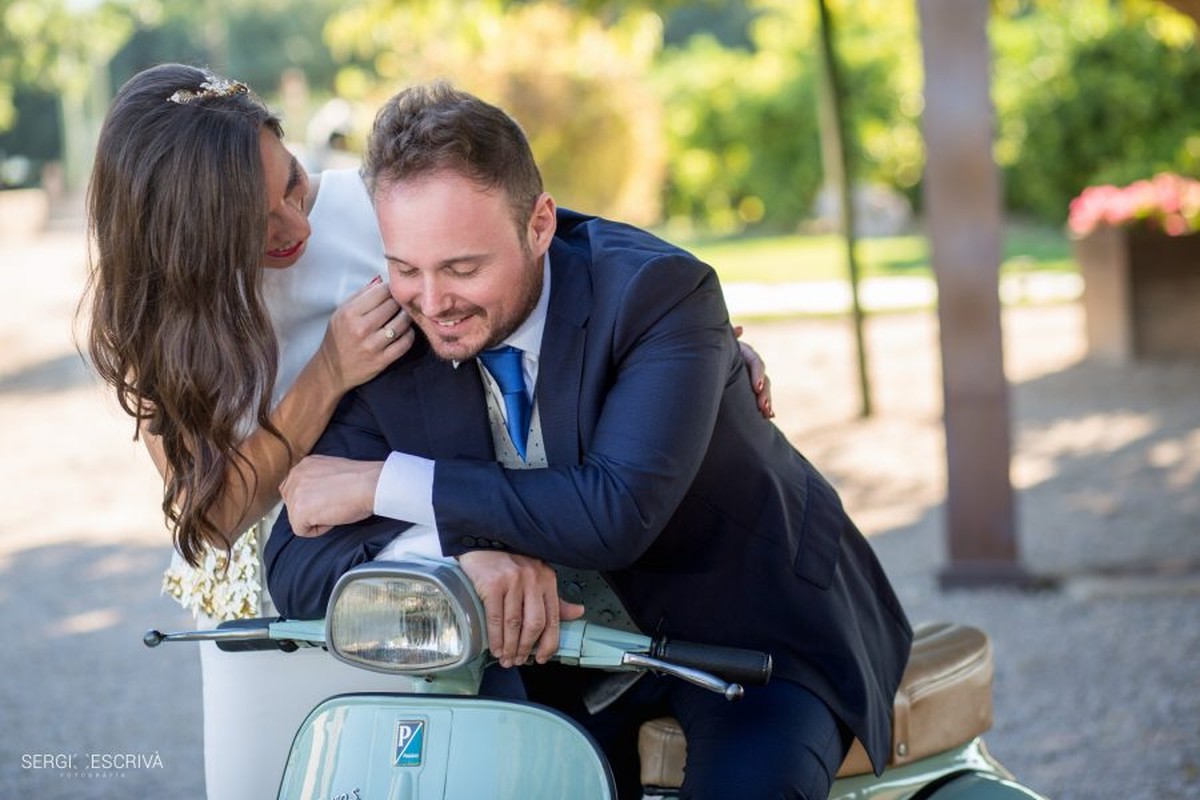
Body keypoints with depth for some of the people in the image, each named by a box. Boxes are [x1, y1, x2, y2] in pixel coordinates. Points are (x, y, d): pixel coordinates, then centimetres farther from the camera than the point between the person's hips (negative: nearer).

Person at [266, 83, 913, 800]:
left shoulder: (655, 291, -23)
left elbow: (619, 512, -35)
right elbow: (295, 565, -15)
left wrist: (383, 484, -29)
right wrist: (462, 552, -36)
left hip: (761, 631, -5)